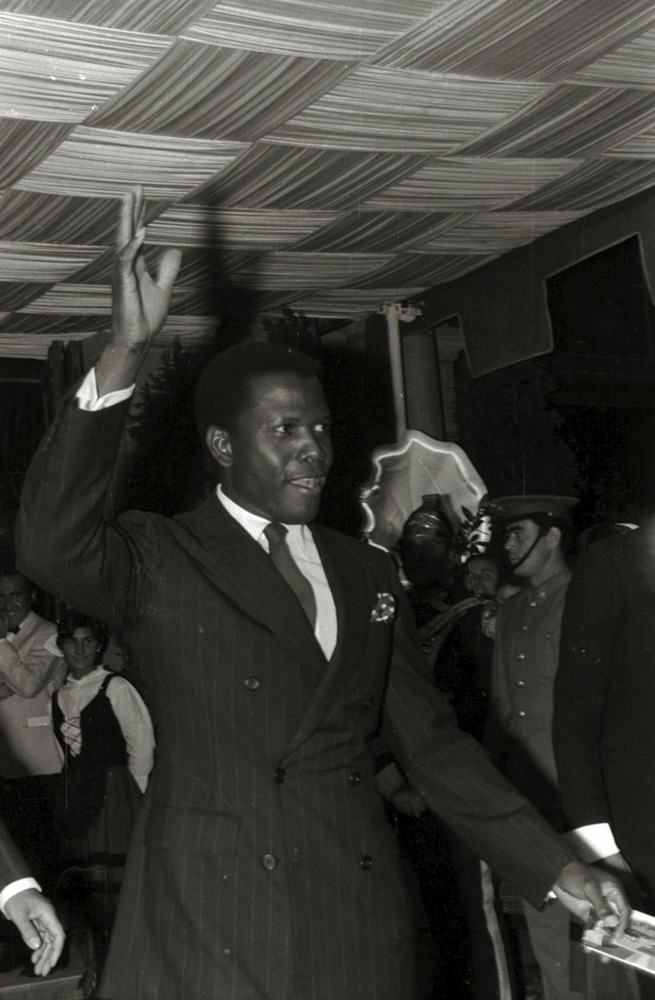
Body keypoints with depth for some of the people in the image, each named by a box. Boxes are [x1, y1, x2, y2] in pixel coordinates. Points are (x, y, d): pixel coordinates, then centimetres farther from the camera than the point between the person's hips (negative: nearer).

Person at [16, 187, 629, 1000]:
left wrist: (556, 869, 7)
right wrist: (123, 354, -29)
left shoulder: (367, 574, 13)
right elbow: (49, 543, -22)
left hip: (358, 926, 4)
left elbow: (430, 741, 13)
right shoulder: (159, 559, -1)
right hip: (208, 926, -4)